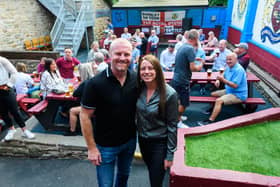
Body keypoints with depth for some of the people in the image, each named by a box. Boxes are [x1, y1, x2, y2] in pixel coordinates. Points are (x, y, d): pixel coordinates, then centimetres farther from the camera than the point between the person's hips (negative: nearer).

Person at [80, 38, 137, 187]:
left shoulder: (136, 79, -9)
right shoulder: (95, 83, -22)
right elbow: (85, 116, -16)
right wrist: (92, 148, -13)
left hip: (130, 141, 4)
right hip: (105, 146, -4)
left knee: (124, 175, 28)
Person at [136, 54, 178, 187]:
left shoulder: (169, 94, -22)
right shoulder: (139, 89, -7)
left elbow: (172, 125, -16)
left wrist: (170, 154, -12)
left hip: (160, 143, -5)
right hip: (142, 140, 5)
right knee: (152, 174, 27)